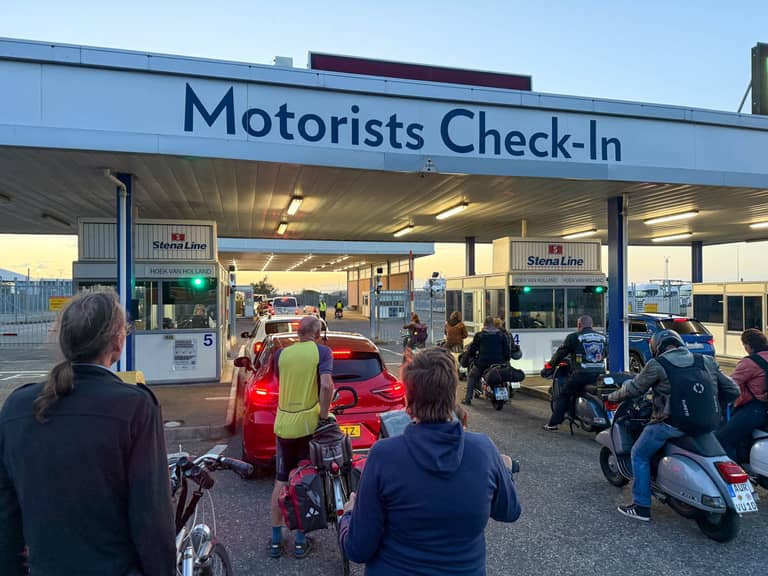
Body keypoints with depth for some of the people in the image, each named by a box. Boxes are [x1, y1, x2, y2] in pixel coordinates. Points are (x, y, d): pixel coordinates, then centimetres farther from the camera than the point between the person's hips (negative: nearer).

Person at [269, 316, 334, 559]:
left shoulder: (281, 353, 4)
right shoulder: (322, 351, -8)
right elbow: (326, 386, -20)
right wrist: (324, 416, -10)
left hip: (283, 424, 3)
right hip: (308, 423, -3)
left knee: (281, 481, 16)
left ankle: (276, 540, 24)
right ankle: (300, 541, 18)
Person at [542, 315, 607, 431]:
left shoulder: (573, 337, -2)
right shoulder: (602, 337, 13)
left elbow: (561, 353, 5)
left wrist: (551, 364, 20)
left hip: (581, 374, -4)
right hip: (600, 374, 5)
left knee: (563, 396, 7)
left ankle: (553, 423, 4)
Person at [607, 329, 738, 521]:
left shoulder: (657, 365, -5)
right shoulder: (707, 362, 9)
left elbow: (634, 389, 1)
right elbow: (732, 390, 14)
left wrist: (613, 396, 19)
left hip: (671, 424, -6)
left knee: (640, 454, 12)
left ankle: (641, 507, 12)